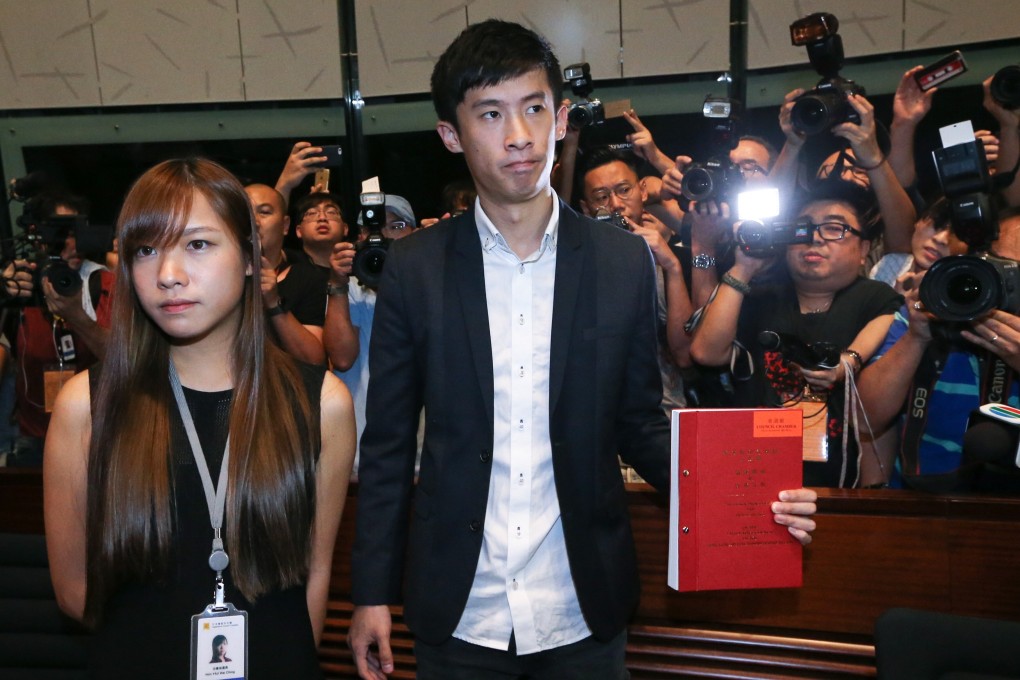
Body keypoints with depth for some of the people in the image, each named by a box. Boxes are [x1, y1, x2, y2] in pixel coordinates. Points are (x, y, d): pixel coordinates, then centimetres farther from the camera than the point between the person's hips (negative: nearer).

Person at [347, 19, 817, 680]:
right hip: (457, 615, 0)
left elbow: (640, 423, 2)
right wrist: (373, 593, 1)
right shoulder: (414, 267, -6)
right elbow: (388, 443, 0)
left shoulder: (625, 261, -5)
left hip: (584, 613, 1)